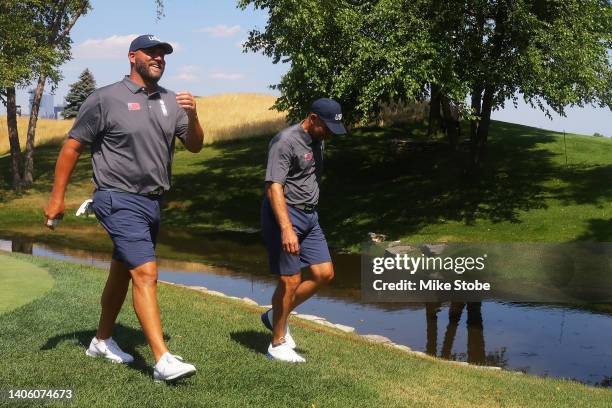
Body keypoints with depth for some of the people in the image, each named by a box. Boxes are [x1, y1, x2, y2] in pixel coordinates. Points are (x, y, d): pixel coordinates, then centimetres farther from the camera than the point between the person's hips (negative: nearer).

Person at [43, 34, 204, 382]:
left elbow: (195, 146, 7)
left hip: (153, 203, 7)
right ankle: (163, 361, -20)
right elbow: (72, 147, -3)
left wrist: (192, 116, -13)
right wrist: (57, 197, -4)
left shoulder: (170, 101, 9)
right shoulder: (106, 99, -7)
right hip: (120, 200, -7)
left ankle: (102, 341, 34)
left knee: (122, 273, 18)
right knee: (146, 274, -17)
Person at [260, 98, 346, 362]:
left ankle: (276, 316, 20)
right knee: (291, 280, -6)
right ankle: (278, 344, 9)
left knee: (324, 274, 3)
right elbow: (274, 188, -24)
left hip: (309, 216, 9)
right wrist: (286, 229, -34)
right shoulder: (285, 141, -16)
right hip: (284, 214, -9)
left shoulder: (317, 141, 13)